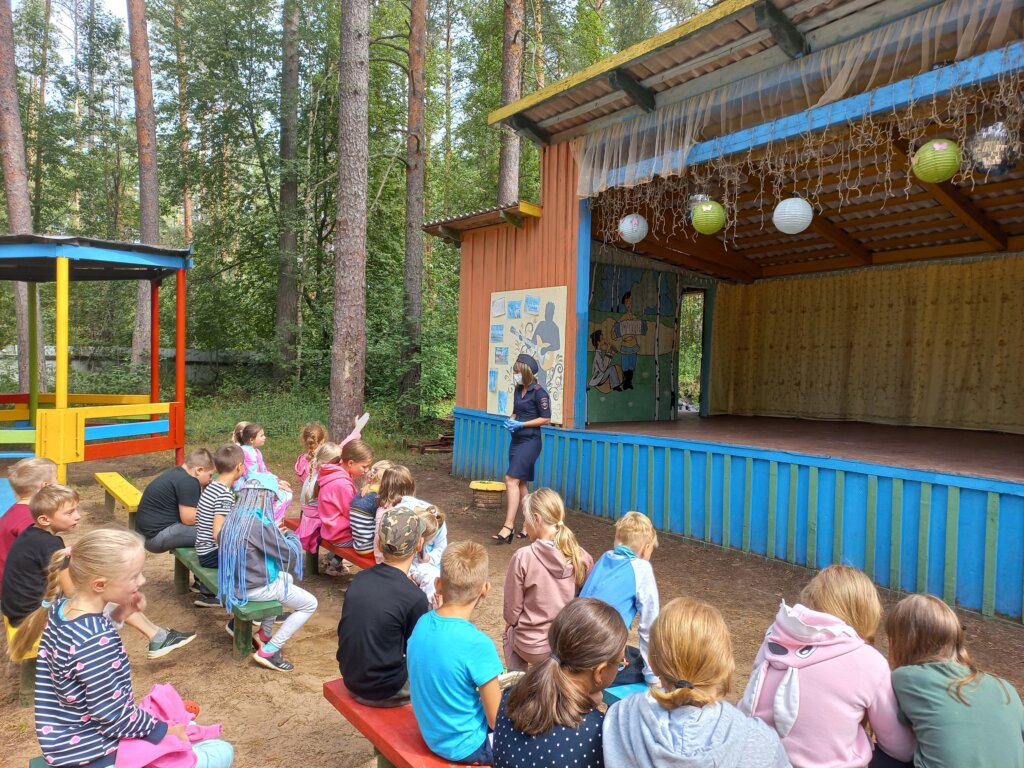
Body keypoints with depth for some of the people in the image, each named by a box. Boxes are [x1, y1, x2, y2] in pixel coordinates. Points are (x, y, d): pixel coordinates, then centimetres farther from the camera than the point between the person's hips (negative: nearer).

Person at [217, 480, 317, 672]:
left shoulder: (233, 519, -1)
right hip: (255, 588, -9)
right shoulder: (260, 524, -27)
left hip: (236, 583, 9)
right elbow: (291, 554, -17)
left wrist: (277, 534, 8)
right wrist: (290, 535, 1)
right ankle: (268, 652, 1)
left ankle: (264, 634, 31)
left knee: (286, 579, 32)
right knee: (310, 604, 3)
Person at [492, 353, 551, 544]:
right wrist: (510, 421, 0)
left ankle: (508, 526, -17)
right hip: (516, 440, 8)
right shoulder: (518, 390, 10)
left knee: (511, 479, -17)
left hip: (530, 441, -8)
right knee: (520, 483, 11)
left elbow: (546, 418, -12)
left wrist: (521, 425, -17)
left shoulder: (539, 392, -12)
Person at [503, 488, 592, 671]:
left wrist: (511, 622, 11)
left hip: (532, 647, -3)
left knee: (510, 630, 30)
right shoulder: (582, 557, -11)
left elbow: (512, 611, -11)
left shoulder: (523, 557, -21)